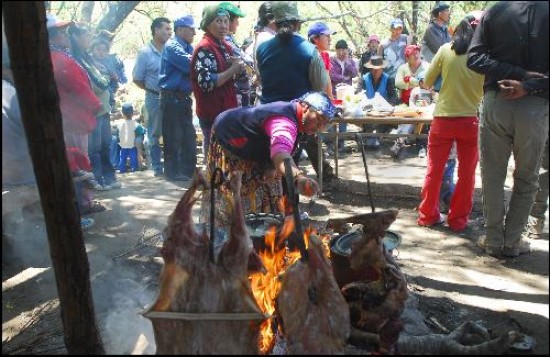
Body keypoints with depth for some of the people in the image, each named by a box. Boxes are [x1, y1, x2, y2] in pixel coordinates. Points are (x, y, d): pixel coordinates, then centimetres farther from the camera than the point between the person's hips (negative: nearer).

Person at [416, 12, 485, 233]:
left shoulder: (446, 50, -3)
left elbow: (427, 83, 3)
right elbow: (485, 91, 4)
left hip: (443, 118, 1)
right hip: (470, 119, -1)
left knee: (434, 170, 14)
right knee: (466, 173, 12)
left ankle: (427, 215, 22)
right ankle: (458, 219, 18)